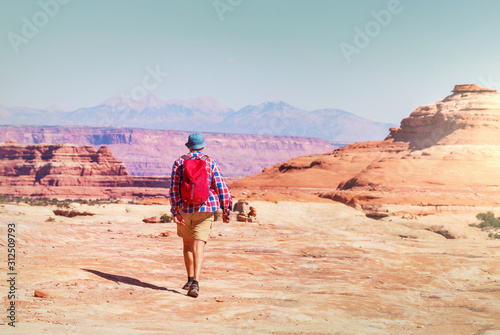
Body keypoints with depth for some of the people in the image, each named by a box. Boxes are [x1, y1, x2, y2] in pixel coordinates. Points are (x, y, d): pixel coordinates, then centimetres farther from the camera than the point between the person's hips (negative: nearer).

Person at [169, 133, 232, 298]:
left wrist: (175, 212, -7)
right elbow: (221, 188, -1)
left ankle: (190, 279, 26)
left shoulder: (179, 162, 3)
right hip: (205, 210, -1)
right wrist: (226, 211, 6)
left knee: (187, 244, 20)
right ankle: (195, 283, -20)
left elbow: (174, 188, -6)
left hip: (185, 210, 1)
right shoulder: (211, 163, 2)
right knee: (198, 247, -6)